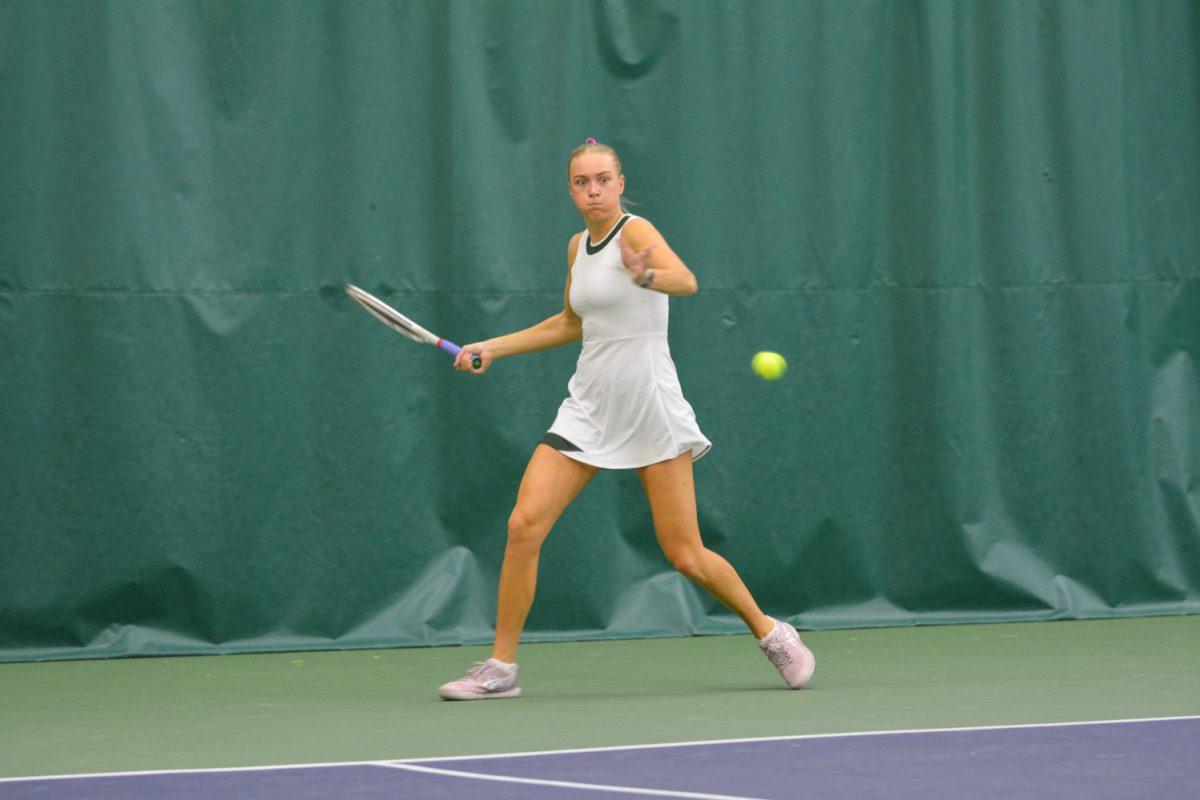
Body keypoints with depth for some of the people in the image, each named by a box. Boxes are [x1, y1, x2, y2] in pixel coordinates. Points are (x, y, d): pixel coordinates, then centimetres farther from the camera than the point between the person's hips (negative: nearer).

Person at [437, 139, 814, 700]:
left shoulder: (635, 233, -11)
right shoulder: (578, 246, 11)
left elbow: (686, 281, -32)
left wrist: (645, 276, -53)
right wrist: (494, 348, 24)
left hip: (650, 411, -6)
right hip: (588, 407, 6)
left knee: (685, 555, -4)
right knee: (524, 526, -10)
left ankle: (770, 633, 20)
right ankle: (501, 668, -2)